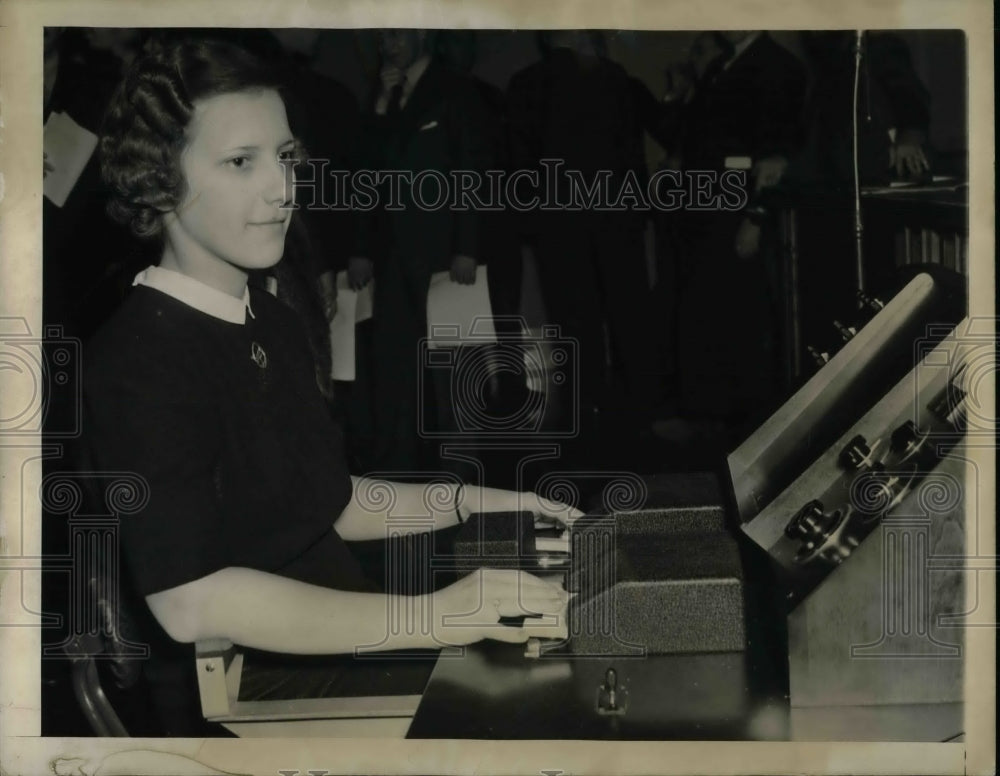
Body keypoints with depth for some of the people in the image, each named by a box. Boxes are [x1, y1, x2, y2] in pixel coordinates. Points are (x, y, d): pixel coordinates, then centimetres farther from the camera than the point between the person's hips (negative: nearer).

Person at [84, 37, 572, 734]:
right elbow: (191, 601, -26)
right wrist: (434, 616, -29)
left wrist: (468, 505, 7)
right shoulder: (141, 362, -17)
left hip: (342, 647, 8)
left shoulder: (273, 324, 11)